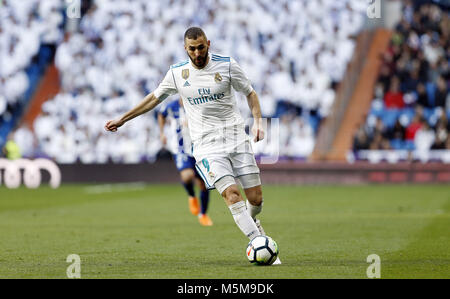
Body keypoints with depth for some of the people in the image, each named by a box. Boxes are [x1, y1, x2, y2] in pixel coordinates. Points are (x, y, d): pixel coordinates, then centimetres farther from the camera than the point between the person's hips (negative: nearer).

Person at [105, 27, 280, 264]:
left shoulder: (227, 65, -1)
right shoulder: (176, 73, 2)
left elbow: (250, 93, 11)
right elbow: (155, 98, 17)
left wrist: (257, 121, -5)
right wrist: (122, 119, 21)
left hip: (236, 138, 1)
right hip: (206, 145, -1)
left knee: (255, 198, -1)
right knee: (231, 194, -21)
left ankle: (251, 223, 35)